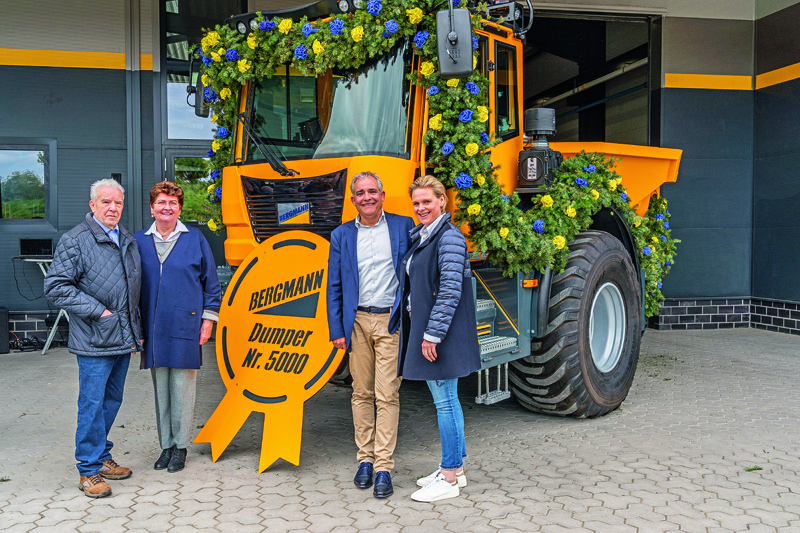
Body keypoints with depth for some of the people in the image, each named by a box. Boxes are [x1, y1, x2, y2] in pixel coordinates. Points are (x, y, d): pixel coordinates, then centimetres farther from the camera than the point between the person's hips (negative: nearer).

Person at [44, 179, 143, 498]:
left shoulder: (128, 241, 13)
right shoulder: (74, 241, -8)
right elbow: (56, 287, -12)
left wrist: (137, 331, 18)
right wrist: (98, 311, -15)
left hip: (123, 339, 7)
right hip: (94, 341, -7)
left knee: (112, 401, 15)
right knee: (92, 404, -2)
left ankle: (102, 458, 29)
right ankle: (89, 471, 9)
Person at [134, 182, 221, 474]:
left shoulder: (195, 239, 1)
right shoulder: (139, 241, 7)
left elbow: (211, 282, 5)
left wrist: (208, 319, 0)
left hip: (186, 326, -2)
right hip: (154, 328, 2)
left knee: (182, 389, 3)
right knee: (161, 390, 10)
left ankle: (180, 446, 16)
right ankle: (166, 445, 22)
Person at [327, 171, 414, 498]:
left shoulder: (403, 227, 4)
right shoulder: (342, 235, 9)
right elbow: (334, 286, 9)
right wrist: (336, 329, 3)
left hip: (391, 321, -2)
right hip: (357, 321, 2)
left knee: (387, 395, -4)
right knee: (361, 393, 9)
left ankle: (383, 468, 2)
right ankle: (365, 459, 20)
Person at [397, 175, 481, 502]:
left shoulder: (450, 237, -15)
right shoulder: (420, 236, 14)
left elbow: (450, 291, -20)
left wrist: (432, 335, -21)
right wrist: (416, 329, 19)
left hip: (441, 332, -10)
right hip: (423, 328, 10)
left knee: (445, 402, -3)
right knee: (445, 400, 16)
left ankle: (448, 480, 7)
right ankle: (455, 469, 27)